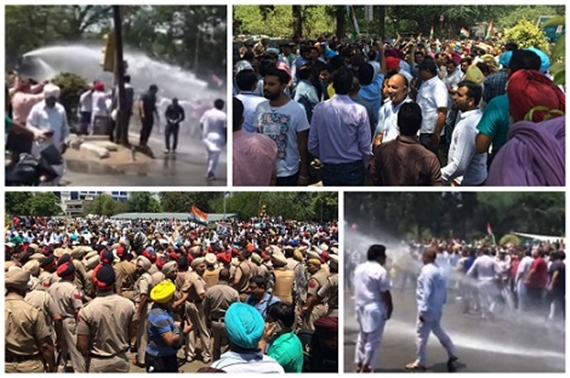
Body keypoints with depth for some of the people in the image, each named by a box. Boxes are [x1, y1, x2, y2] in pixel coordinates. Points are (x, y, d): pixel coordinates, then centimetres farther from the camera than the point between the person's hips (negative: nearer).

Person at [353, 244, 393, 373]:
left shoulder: (359, 268, 7)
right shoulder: (380, 271, -16)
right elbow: (385, 293, -16)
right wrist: (390, 307, -4)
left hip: (361, 307, 8)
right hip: (375, 309, -8)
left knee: (362, 336, 19)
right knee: (373, 340, 1)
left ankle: (359, 365, 25)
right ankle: (366, 367, 4)